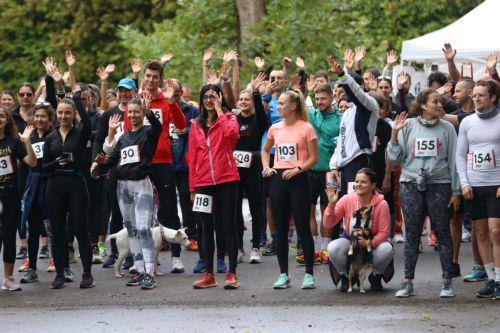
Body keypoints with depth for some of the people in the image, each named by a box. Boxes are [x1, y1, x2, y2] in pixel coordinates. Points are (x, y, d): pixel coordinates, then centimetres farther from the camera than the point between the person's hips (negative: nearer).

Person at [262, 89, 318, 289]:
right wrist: (266, 167, 8)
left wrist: (297, 169, -18)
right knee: (281, 229, 6)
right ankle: (283, 274, 12)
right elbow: (266, 150, 25)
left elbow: (313, 158, -5)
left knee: (303, 228, -2)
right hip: (278, 179, 5)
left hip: (298, 180, -5)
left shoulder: (306, 128, -5)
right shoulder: (275, 128, 9)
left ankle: (309, 274, 5)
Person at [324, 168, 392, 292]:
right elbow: (328, 224, -9)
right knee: (333, 248, -31)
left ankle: (375, 277, 1)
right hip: (349, 240, 1)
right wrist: (331, 204, -24)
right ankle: (345, 276, 1)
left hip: (372, 243, -1)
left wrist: (369, 242, -35)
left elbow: (384, 232, -16)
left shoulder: (381, 204, -16)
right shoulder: (347, 200, -11)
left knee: (386, 249, -34)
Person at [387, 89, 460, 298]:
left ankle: (447, 281, 5)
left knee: (442, 232, 0)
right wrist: (394, 134, -7)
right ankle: (408, 282, 7)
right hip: (411, 184, 1)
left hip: (439, 185, -1)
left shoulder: (447, 128, 4)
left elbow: (453, 160, 5)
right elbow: (395, 158, 5)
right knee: (412, 234, 3)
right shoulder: (407, 126, 5)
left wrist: (456, 191, 2)